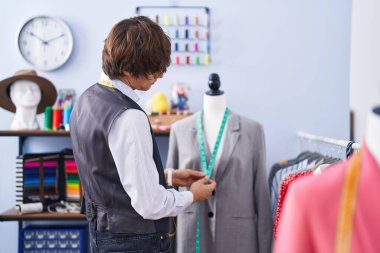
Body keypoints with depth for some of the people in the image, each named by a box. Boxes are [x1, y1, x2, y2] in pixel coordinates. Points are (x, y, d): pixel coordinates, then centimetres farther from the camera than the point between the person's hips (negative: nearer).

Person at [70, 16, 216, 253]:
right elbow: (149, 204, -24)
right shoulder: (128, 118, -26)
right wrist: (192, 195, -6)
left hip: (102, 233, 9)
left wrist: (168, 176, 13)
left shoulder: (86, 100, 3)